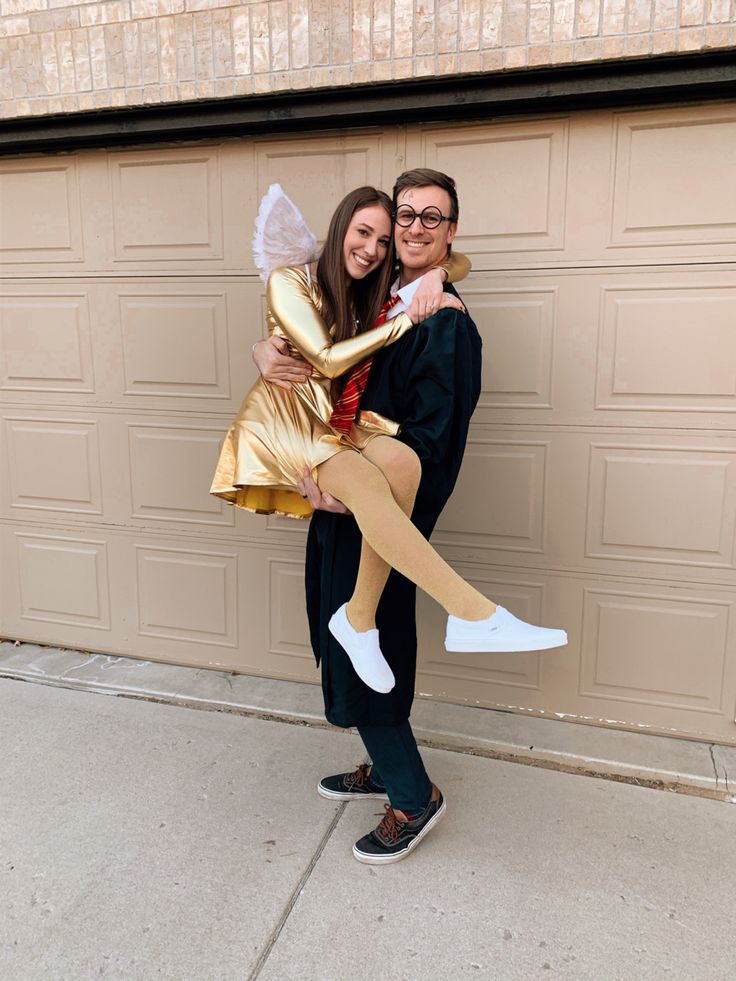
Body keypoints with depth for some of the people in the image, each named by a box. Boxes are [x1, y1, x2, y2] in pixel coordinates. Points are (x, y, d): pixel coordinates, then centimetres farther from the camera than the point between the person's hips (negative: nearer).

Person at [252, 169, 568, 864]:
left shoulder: (446, 325, -12)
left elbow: (428, 442, -18)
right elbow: (294, 339, 17)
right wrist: (267, 352, -6)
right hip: (341, 501, 8)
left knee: (360, 660, 1)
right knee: (344, 645, 18)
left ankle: (414, 796, 24)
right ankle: (383, 768, 40)